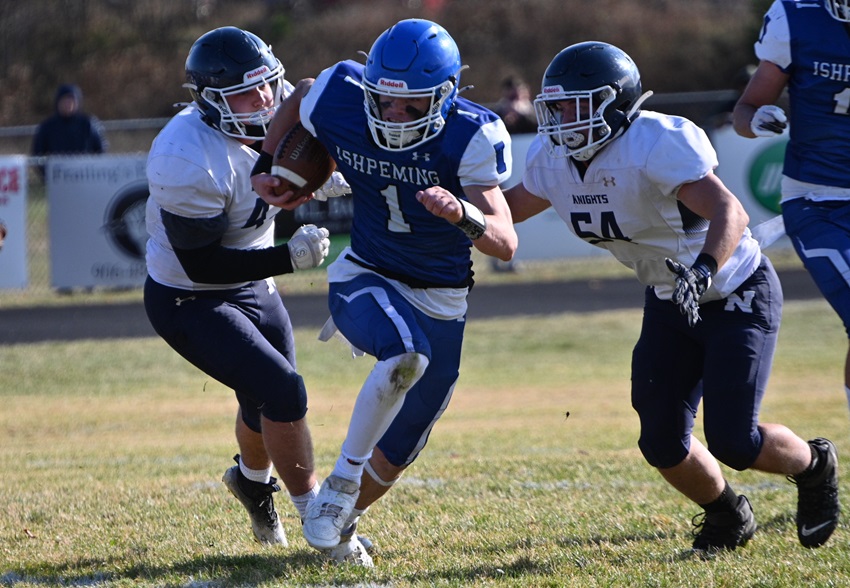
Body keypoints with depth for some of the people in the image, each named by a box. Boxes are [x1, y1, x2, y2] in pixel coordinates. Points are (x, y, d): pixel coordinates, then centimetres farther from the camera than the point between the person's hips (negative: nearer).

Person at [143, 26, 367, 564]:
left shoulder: (273, 117, -11)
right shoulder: (191, 162, -34)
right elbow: (202, 266, -29)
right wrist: (288, 257, -33)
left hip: (253, 286, 8)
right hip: (191, 302, -8)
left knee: (268, 403, 23)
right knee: (282, 393, -18)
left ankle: (252, 479, 56)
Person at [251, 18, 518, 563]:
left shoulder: (471, 136, -23)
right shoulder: (340, 100, -18)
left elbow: (505, 242, -28)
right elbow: (302, 96, 9)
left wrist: (461, 214, -48)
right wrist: (266, 168, 4)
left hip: (440, 300, 1)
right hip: (366, 277, -1)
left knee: (400, 447, 11)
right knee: (406, 354, -36)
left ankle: (342, 520, 40)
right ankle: (343, 478, -18)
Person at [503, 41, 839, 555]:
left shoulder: (659, 145, -31)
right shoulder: (553, 161, -7)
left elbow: (730, 213, -42)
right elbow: (505, 209, 13)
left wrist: (702, 272, -58)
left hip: (739, 295, -7)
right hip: (672, 302, 7)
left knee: (731, 441, -12)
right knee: (663, 443, -2)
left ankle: (814, 466, 21)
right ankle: (727, 517, 28)